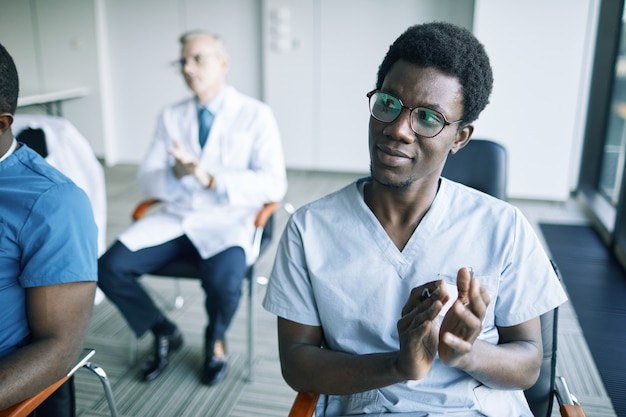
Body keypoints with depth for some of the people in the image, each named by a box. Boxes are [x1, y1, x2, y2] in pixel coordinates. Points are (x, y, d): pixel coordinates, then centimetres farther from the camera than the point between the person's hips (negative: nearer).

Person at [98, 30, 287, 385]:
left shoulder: (256, 115, -2)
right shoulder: (172, 116, 11)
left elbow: (274, 184, -11)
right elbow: (146, 179, 8)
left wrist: (211, 179, -24)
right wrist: (175, 174, -16)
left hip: (229, 220, -4)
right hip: (175, 218, 4)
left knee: (223, 279, -33)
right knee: (110, 268, -17)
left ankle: (215, 340, 5)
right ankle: (164, 332, 12)